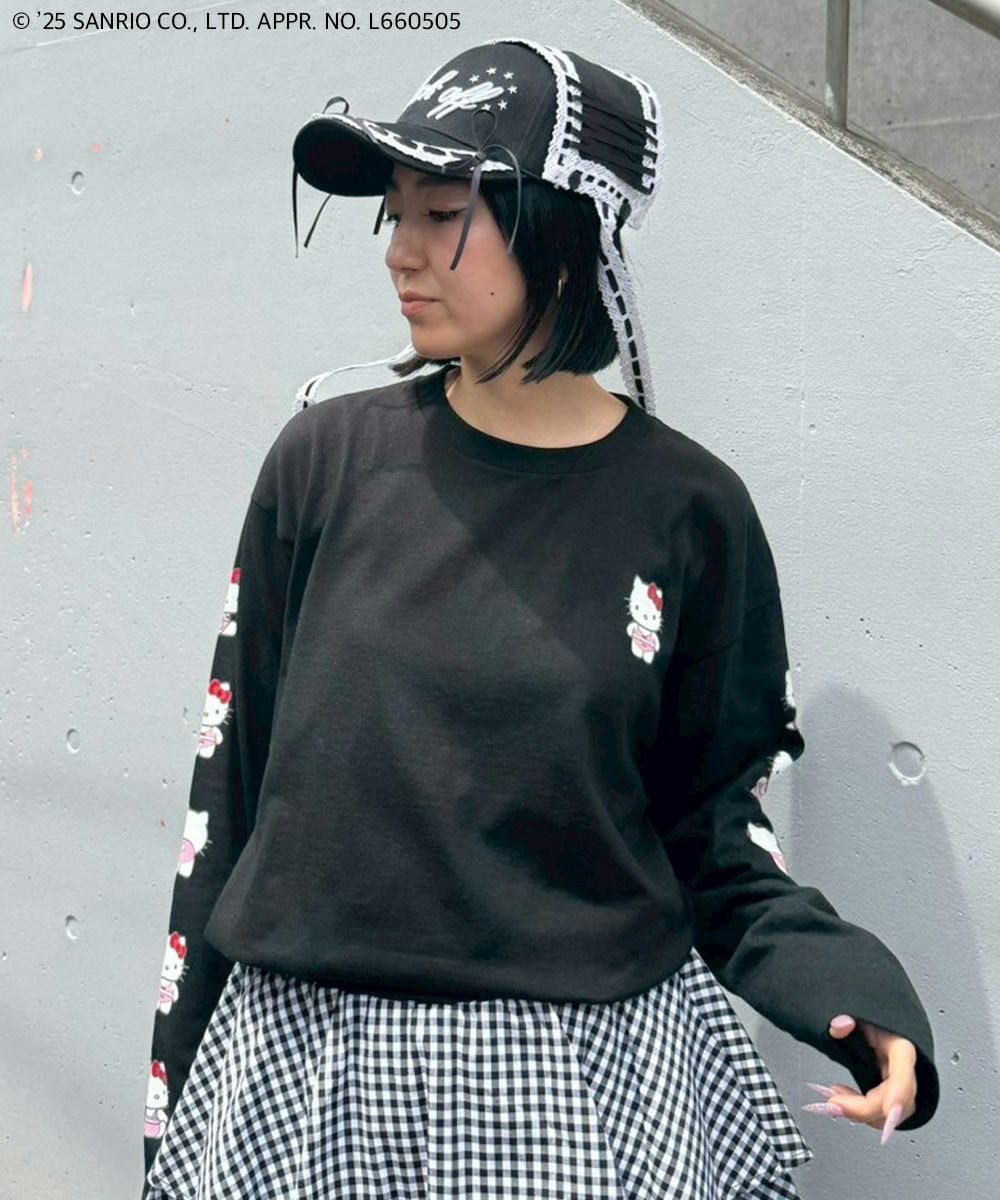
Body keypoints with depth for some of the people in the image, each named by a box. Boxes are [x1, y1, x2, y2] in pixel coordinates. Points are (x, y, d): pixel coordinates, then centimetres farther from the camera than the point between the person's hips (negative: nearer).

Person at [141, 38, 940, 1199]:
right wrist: (173, 1092, 5)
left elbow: (710, 823, 2)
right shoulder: (328, 459, -4)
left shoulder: (687, 508, -6)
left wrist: (845, 984, -16)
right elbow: (235, 777, 1)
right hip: (304, 1060, 2)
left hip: (591, 1073, -1)